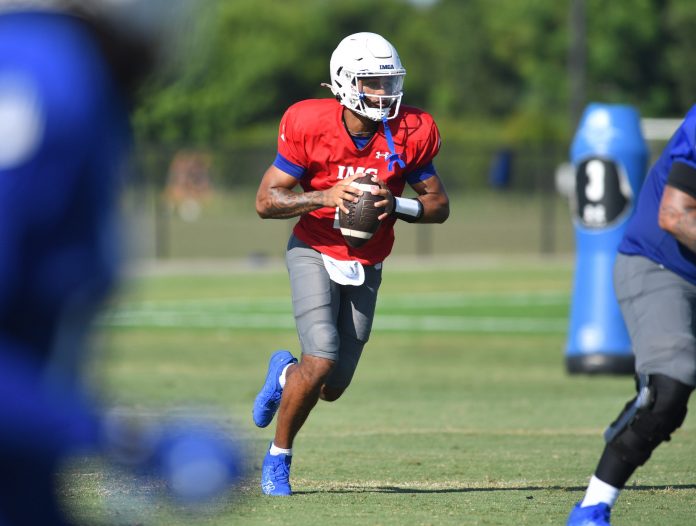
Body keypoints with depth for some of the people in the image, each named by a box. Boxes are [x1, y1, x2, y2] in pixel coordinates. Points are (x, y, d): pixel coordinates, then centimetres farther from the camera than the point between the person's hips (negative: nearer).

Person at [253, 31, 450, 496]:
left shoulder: (409, 135, -10)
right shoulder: (310, 127, -17)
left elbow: (440, 206, -2)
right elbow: (266, 201, -13)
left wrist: (395, 205, -22)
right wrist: (325, 196, -28)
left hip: (365, 267, 3)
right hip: (314, 253, -3)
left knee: (332, 387, 2)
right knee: (323, 361, -21)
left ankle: (284, 374, 40)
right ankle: (279, 456, 3)